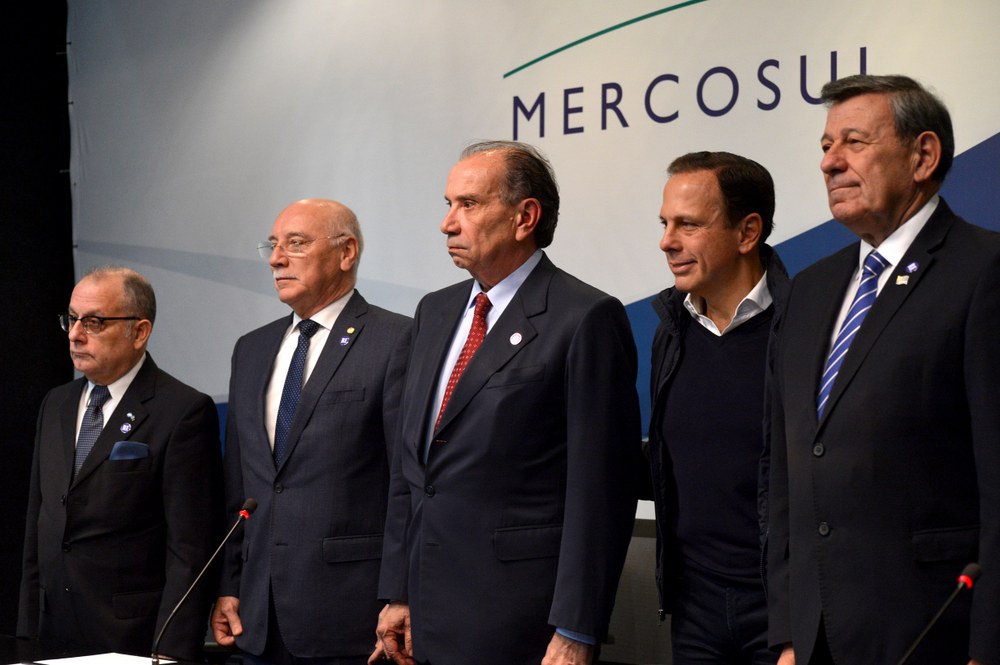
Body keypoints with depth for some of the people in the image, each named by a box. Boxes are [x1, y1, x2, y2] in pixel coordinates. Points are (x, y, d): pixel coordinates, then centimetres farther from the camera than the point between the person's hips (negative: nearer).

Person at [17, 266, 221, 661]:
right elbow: (38, 525, 16)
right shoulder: (55, 405, 13)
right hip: (54, 635, 6)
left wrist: (171, 653, -17)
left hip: (133, 641, -6)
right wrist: (28, 628, 10)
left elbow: (190, 550, -13)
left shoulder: (184, 412, -9)